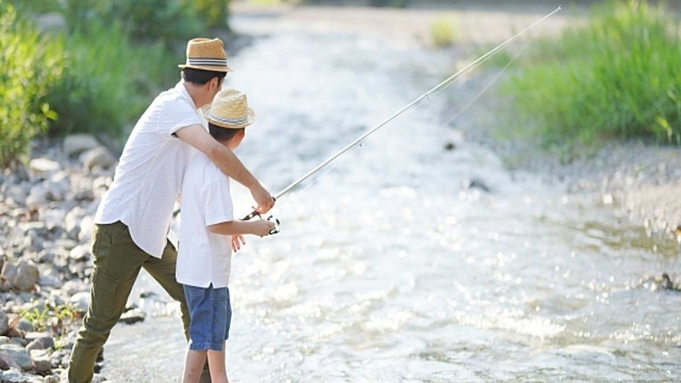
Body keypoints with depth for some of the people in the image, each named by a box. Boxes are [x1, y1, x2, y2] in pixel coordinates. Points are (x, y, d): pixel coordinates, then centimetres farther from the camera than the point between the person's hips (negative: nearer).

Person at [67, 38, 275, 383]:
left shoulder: (182, 110, 12)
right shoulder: (173, 106, -17)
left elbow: (185, 183, 21)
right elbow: (214, 151, -35)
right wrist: (255, 187, -24)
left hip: (152, 233, 10)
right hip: (121, 229, -10)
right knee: (101, 322, -3)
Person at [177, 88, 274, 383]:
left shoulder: (199, 160, 5)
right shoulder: (214, 171, -24)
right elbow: (217, 224, -26)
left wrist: (230, 229, 24)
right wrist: (252, 227, -13)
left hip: (203, 266, 10)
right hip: (206, 270, -10)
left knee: (219, 326, 24)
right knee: (205, 336, 0)